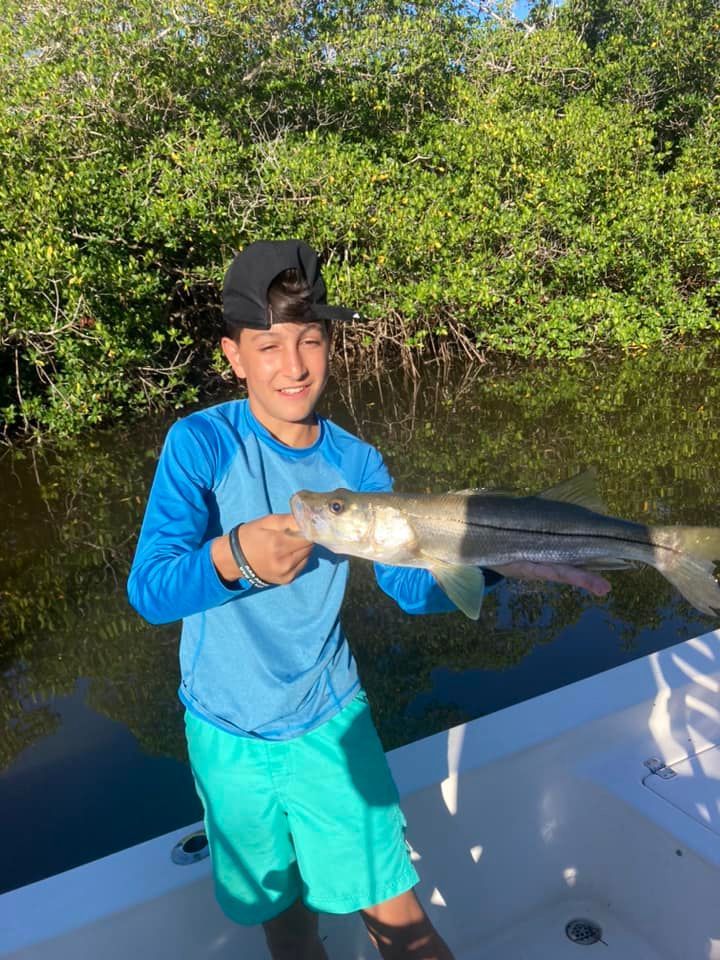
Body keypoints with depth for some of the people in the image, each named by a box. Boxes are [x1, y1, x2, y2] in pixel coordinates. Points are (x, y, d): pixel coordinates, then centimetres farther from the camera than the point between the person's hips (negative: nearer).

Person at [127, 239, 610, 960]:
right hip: (229, 735, -1)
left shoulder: (357, 465, -8)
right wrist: (234, 556, -44)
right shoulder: (201, 443, -18)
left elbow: (413, 585, -5)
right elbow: (148, 591, -24)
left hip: (330, 719, 1)